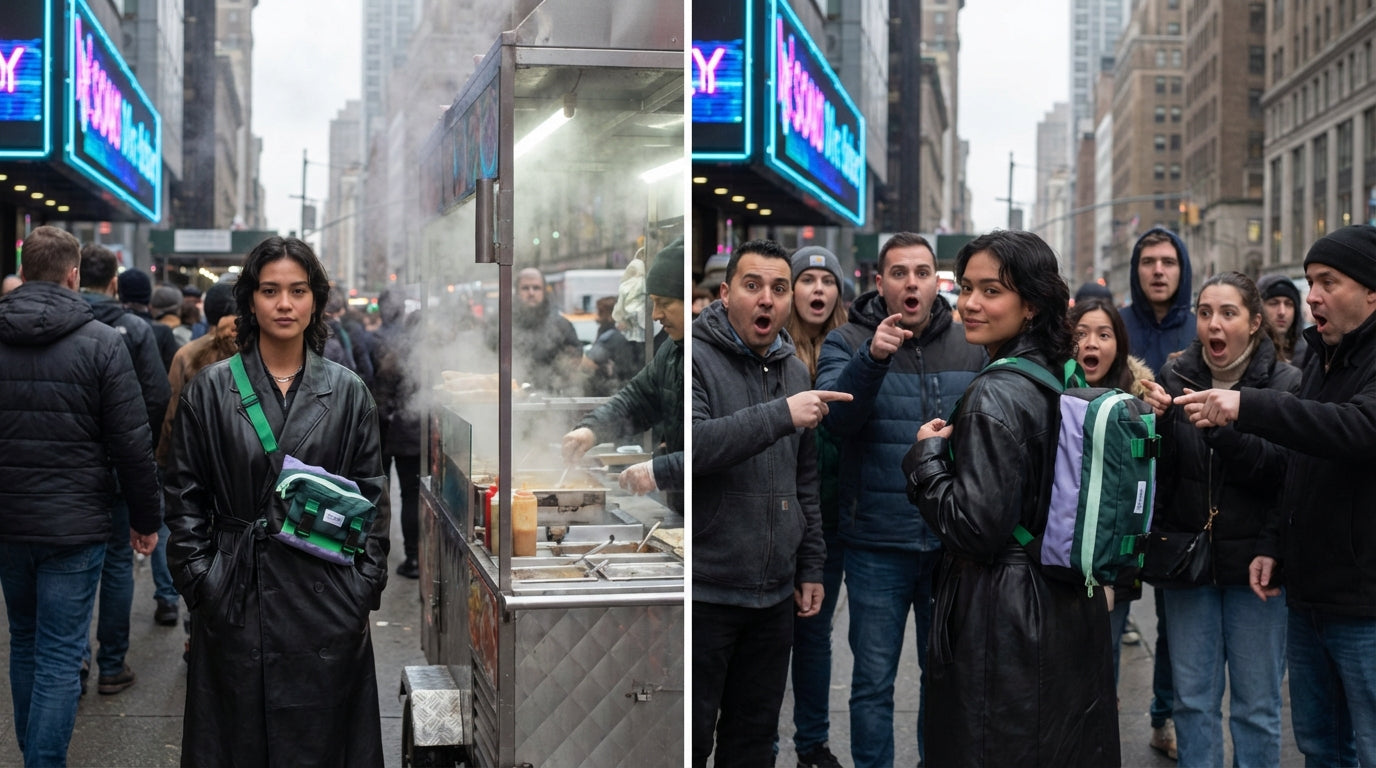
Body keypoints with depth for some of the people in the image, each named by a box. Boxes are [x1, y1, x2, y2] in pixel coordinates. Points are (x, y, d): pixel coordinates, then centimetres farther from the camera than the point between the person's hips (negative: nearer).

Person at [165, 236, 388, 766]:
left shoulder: (347, 392, 5)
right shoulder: (210, 390, 2)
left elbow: (371, 497, 6)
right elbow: (185, 499, 3)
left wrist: (367, 585, 0)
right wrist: (199, 585, -3)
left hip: (327, 598, 1)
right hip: (237, 599, 0)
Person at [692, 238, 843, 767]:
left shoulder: (794, 371, 12)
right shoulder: (697, 357, -9)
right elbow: (693, 445, -27)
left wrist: (810, 567, 15)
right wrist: (781, 415, -29)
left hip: (775, 594, 6)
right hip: (705, 592, -6)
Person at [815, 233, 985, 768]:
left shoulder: (970, 348, 4)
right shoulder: (848, 342, -4)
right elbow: (834, 417, -20)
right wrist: (873, 358, -35)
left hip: (953, 542, 2)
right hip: (877, 543, -2)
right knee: (874, 679, 8)